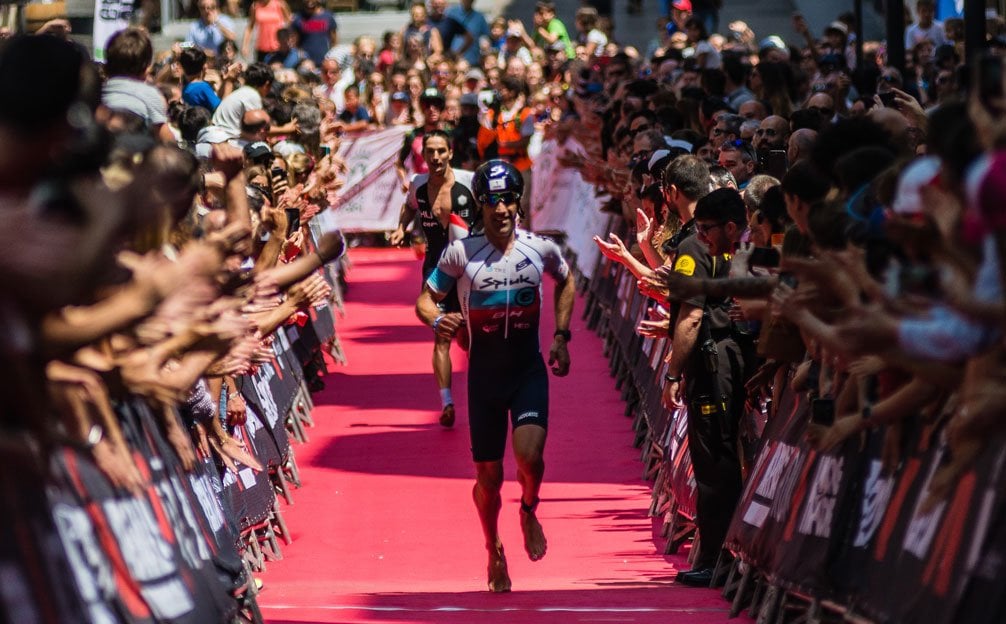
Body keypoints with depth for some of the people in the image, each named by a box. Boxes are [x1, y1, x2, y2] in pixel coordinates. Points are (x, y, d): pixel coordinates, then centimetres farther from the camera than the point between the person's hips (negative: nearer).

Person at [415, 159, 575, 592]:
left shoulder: (540, 249, -4)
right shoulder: (461, 253, -8)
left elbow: (566, 282, 17)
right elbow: (425, 299, 0)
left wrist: (561, 336, 10)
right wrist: (437, 321, -23)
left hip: (529, 369, 0)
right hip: (484, 373, 0)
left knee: (529, 454, -23)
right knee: (489, 477, 5)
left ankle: (529, 511, 11)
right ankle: (494, 551, 33)